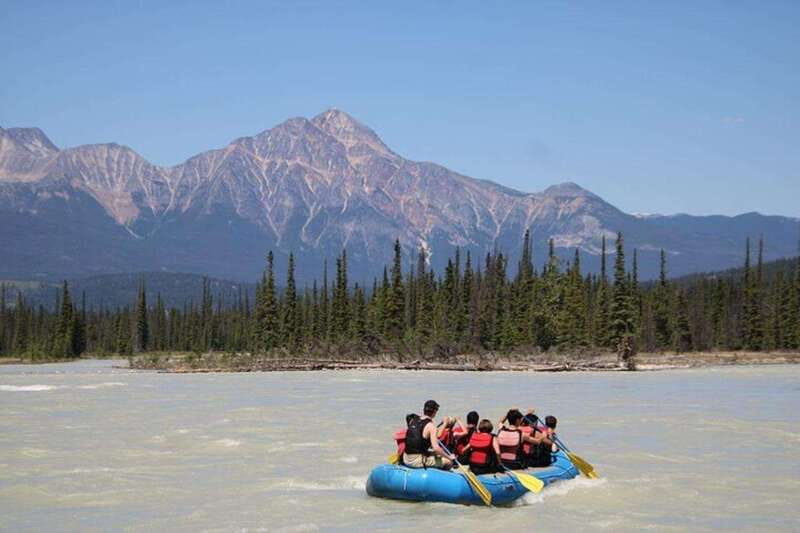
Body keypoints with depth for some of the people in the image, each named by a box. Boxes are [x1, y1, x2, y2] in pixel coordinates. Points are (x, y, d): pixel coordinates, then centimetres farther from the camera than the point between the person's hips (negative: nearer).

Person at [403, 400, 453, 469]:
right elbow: (436, 448, -21)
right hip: (418, 461, -8)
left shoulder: (412, 421, 8)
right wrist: (449, 457, -7)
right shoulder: (430, 425, -13)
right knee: (449, 462, -1)